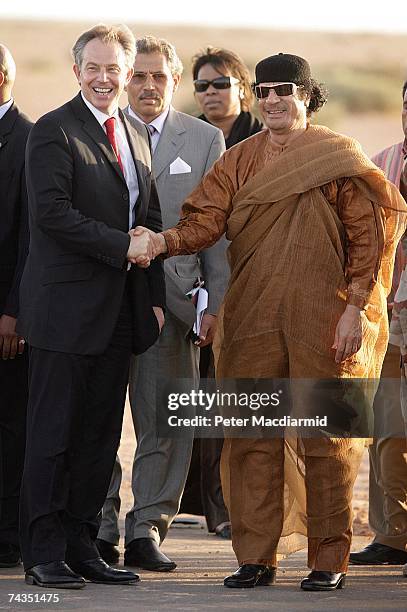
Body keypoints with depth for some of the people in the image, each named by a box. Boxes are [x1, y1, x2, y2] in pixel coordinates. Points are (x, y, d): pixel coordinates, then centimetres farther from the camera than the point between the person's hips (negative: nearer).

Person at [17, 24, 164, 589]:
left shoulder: (138, 135, 16)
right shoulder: (54, 131, -7)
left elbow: (151, 220, 19)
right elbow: (52, 213, -17)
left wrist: (154, 295, 10)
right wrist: (121, 246, -16)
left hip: (120, 310, 7)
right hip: (67, 306, -7)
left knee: (100, 436, 9)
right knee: (53, 436, -2)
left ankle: (81, 547, 15)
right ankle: (44, 554, 2)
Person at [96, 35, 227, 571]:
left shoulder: (205, 141, 8)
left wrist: (218, 304, -1)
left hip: (171, 300, 1)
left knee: (166, 425, 2)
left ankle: (147, 531, 10)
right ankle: (101, 529, 9)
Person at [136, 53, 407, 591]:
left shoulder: (339, 158, 1)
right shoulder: (238, 161, 11)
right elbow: (207, 219, 0)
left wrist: (355, 308, -8)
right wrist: (163, 240, -19)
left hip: (324, 320, -3)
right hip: (253, 320, 3)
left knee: (326, 436, 0)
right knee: (252, 436, 2)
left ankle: (330, 560, 7)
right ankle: (255, 557, 8)